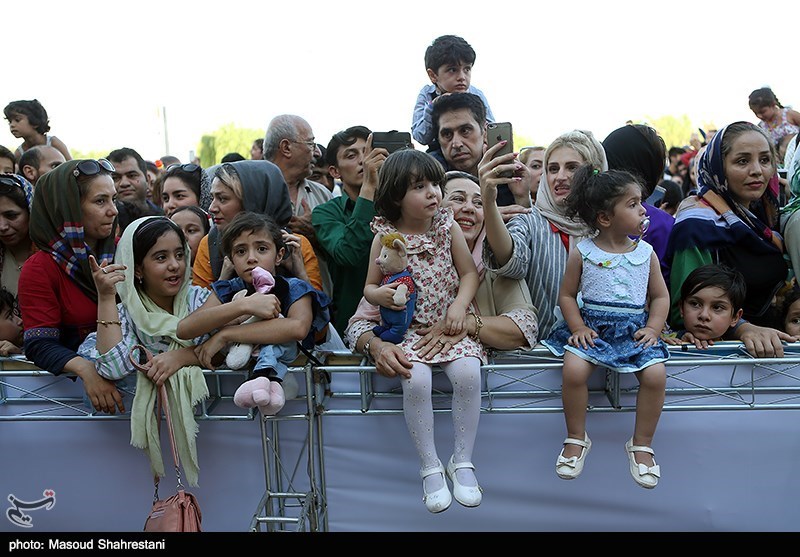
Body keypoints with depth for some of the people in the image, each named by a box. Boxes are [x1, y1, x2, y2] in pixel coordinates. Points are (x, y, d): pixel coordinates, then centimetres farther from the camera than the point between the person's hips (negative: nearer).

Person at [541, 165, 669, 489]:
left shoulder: (646, 252, 6)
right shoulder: (583, 253, -1)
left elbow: (660, 296, 10)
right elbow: (566, 295, 4)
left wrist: (653, 329, -5)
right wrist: (578, 327, -10)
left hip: (634, 329, 2)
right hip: (592, 326, -2)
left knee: (655, 374, -23)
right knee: (573, 370, -27)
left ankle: (641, 445, 1)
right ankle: (576, 438, -2)